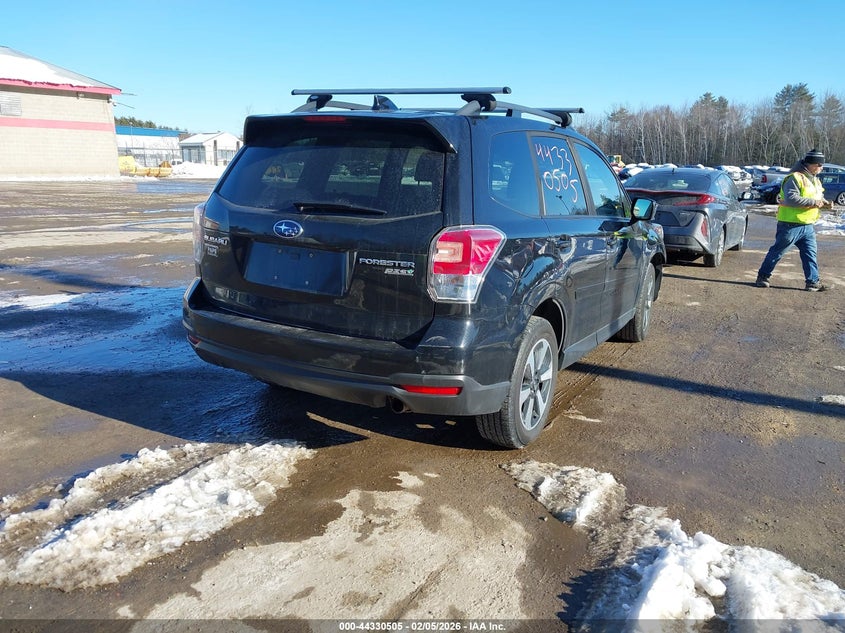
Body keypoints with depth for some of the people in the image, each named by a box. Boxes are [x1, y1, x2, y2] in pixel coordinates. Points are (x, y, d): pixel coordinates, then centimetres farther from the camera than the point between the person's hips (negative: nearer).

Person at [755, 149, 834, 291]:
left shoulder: (815, 180, 15)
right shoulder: (794, 178, -16)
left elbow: (818, 198, 27)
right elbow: (791, 199, -28)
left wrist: (825, 203, 5)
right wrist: (814, 202, -22)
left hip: (808, 226, 9)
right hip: (791, 225, -8)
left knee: (810, 254, 8)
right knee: (777, 252, 1)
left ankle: (813, 282, 13)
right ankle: (762, 277, 11)